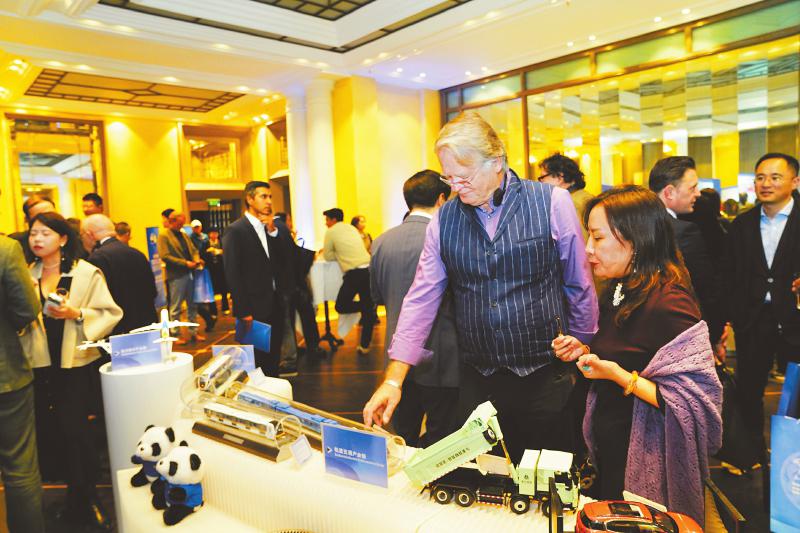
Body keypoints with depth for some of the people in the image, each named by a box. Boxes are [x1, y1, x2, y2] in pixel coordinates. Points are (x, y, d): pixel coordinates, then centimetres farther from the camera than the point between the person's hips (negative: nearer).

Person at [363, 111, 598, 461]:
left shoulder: (552, 203, -7)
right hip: (476, 381, 2)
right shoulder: (444, 219, 0)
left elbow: (580, 287, 1)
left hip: (545, 379, -2)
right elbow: (421, 299, -1)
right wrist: (393, 379, -6)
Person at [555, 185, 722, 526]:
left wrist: (618, 374, -29)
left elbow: (689, 404, -23)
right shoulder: (620, 291, 3)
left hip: (645, 461, -8)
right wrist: (584, 353, -2)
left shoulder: (669, 303, -24)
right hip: (610, 447, 8)